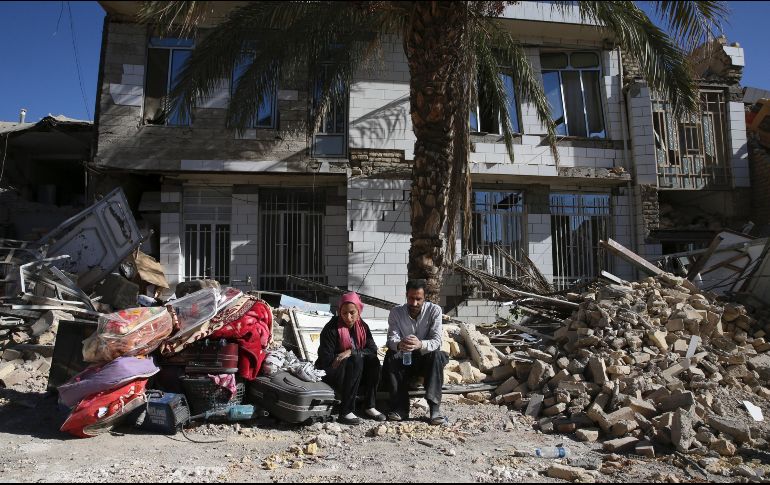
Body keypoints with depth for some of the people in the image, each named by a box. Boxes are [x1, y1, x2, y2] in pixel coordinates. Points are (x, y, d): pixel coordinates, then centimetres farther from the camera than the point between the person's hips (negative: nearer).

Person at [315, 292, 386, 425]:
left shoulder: (362, 326, 2)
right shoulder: (331, 328, -15)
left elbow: (372, 349, -8)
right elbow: (326, 360, -18)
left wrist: (351, 352, -24)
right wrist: (356, 355, -15)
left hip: (354, 370, 5)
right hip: (330, 371, -5)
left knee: (373, 361, -22)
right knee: (356, 360, -32)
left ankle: (370, 406, -14)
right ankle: (345, 412, -31)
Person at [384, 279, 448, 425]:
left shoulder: (434, 310, -12)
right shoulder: (396, 312, -7)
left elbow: (436, 341, -21)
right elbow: (391, 339, -17)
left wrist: (421, 344, -45)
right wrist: (399, 345, -44)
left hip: (426, 360, -1)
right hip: (404, 361, 2)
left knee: (437, 355, -32)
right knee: (390, 356, -28)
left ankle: (435, 407, -35)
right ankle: (400, 408, -27)